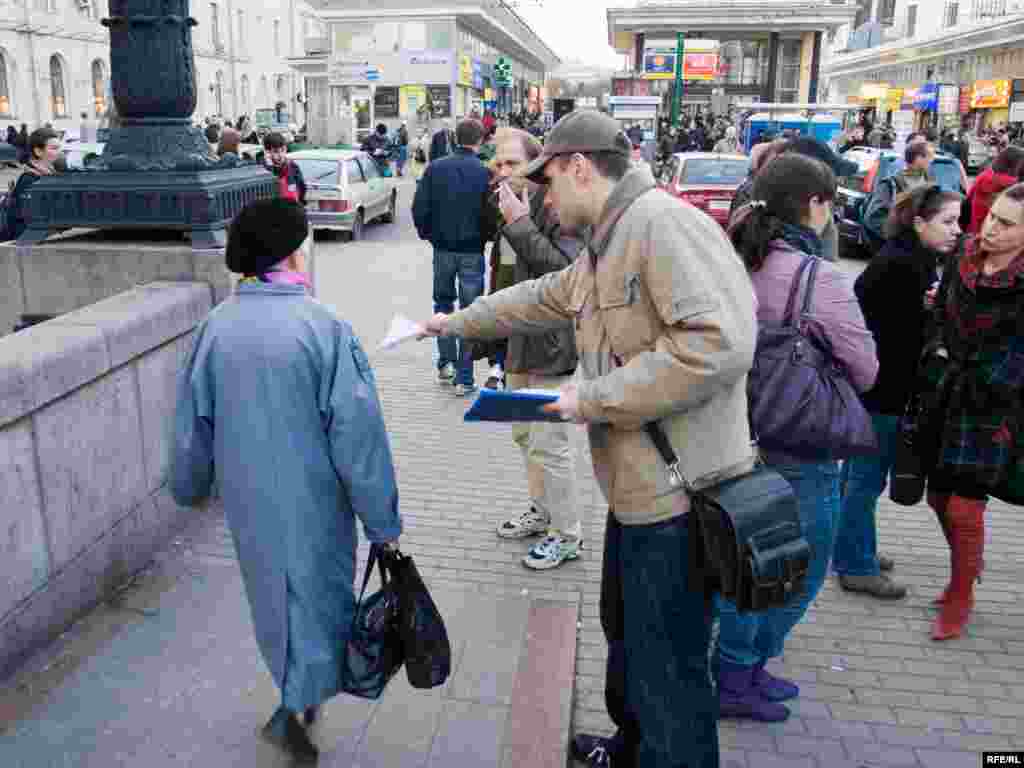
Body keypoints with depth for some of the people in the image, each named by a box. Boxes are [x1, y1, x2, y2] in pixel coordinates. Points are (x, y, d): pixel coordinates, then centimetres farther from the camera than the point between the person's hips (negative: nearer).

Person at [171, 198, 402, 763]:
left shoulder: (215, 328, -6)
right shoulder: (324, 328, -20)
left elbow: (192, 423, 3)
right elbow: (358, 436, -19)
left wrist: (190, 486, 22)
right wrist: (382, 522, -10)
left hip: (246, 500, 5)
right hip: (312, 501, -5)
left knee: (272, 592, 24)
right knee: (317, 595, 16)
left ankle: (299, 692, 42)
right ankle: (292, 708, 13)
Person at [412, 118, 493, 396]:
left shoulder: (435, 168, -3)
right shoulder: (485, 172, -10)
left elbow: (419, 208, -4)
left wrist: (427, 233, 11)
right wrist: (485, 236, 9)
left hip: (443, 248, 2)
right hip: (472, 251, -2)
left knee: (443, 303, 21)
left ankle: (446, 363, 16)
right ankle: (464, 378, 6)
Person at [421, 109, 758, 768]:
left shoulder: (662, 222, -19)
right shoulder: (603, 253, 14)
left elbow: (719, 342, -30)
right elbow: (539, 299, 31)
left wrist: (594, 398, -24)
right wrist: (457, 322, 38)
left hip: (679, 496, -11)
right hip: (637, 488, 11)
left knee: (668, 672, 5)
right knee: (626, 635, 28)